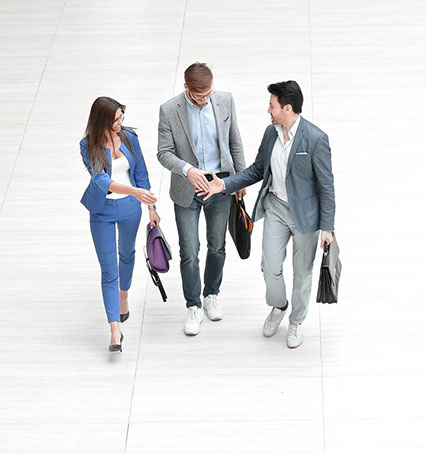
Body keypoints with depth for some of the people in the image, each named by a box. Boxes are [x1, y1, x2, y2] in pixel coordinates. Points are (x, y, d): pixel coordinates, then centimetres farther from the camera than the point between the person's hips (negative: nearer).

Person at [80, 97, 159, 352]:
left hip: (130, 208, 3)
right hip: (102, 211, -3)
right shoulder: (89, 146, -17)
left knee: (127, 254, 26)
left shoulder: (129, 138, -6)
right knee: (109, 270, -4)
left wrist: (151, 208, 7)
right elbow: (100, 179, -30)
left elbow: (141, 174, 4)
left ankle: (124, 295, 55)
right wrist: (134, 191, -43)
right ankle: (115, 331, -6)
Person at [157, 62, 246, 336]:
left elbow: (235, 141, 5)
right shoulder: (169, 111, -15)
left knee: (217, 247, 15)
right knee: (189, 253, 0)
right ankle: (193, 307, 17)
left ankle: (212, 295, 37)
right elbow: (164, 153, -13)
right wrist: (188, 170, -31)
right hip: (187, 190, -2)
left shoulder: (225, 101, -8)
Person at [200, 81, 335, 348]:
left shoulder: (316, 139, -21)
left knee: (302, 272, 12)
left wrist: (327, 226, -13)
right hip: (275, 208, 5)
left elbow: (326, 185, -15)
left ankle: (296, 321, 33)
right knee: (270, 268, 3)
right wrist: (226, 184, -2)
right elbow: (257, 170, 11)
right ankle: (278, 306, 34)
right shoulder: (271, 132, -1)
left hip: (304, 213, -5)